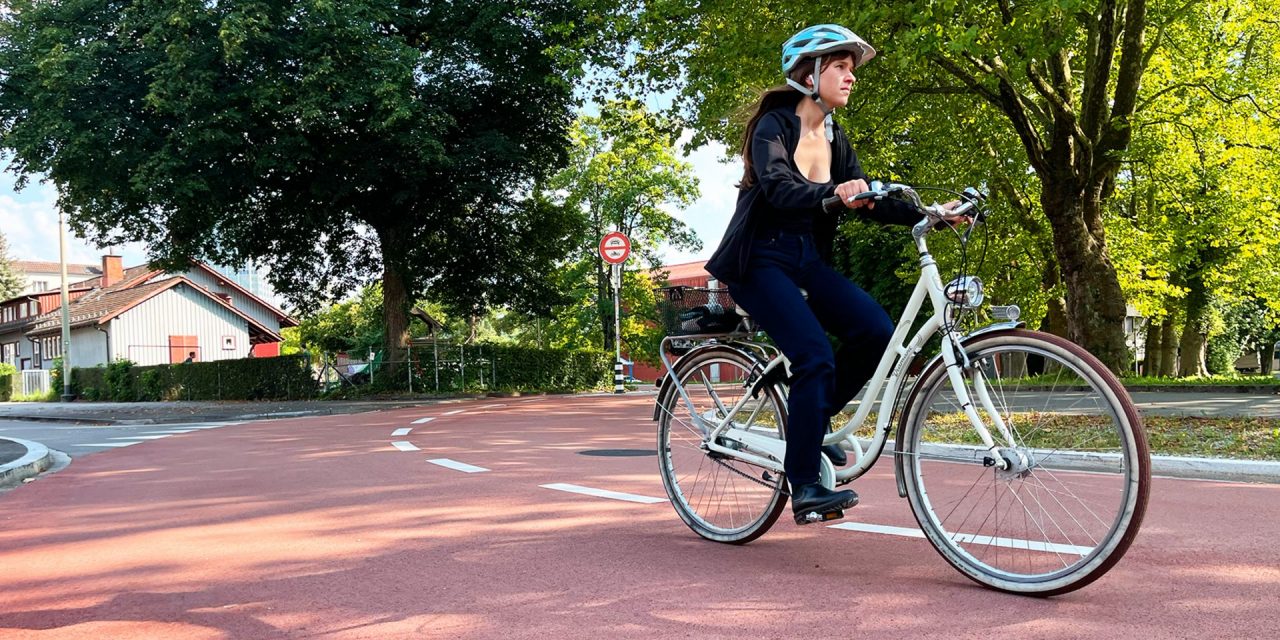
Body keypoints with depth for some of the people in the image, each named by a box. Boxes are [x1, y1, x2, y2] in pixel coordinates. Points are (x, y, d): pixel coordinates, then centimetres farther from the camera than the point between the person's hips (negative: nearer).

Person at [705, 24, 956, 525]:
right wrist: (833, 193, -48)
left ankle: (811, 420, 7)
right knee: (816, 356, -23)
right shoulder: (775, 125, -12)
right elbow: (778, 188, -29)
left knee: (876, 331, -14)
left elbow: (869, 202, 3)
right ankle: (805, 490, -14)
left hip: (806, 259, 7)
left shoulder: (834, 139, 9)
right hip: (760, 261, -7)